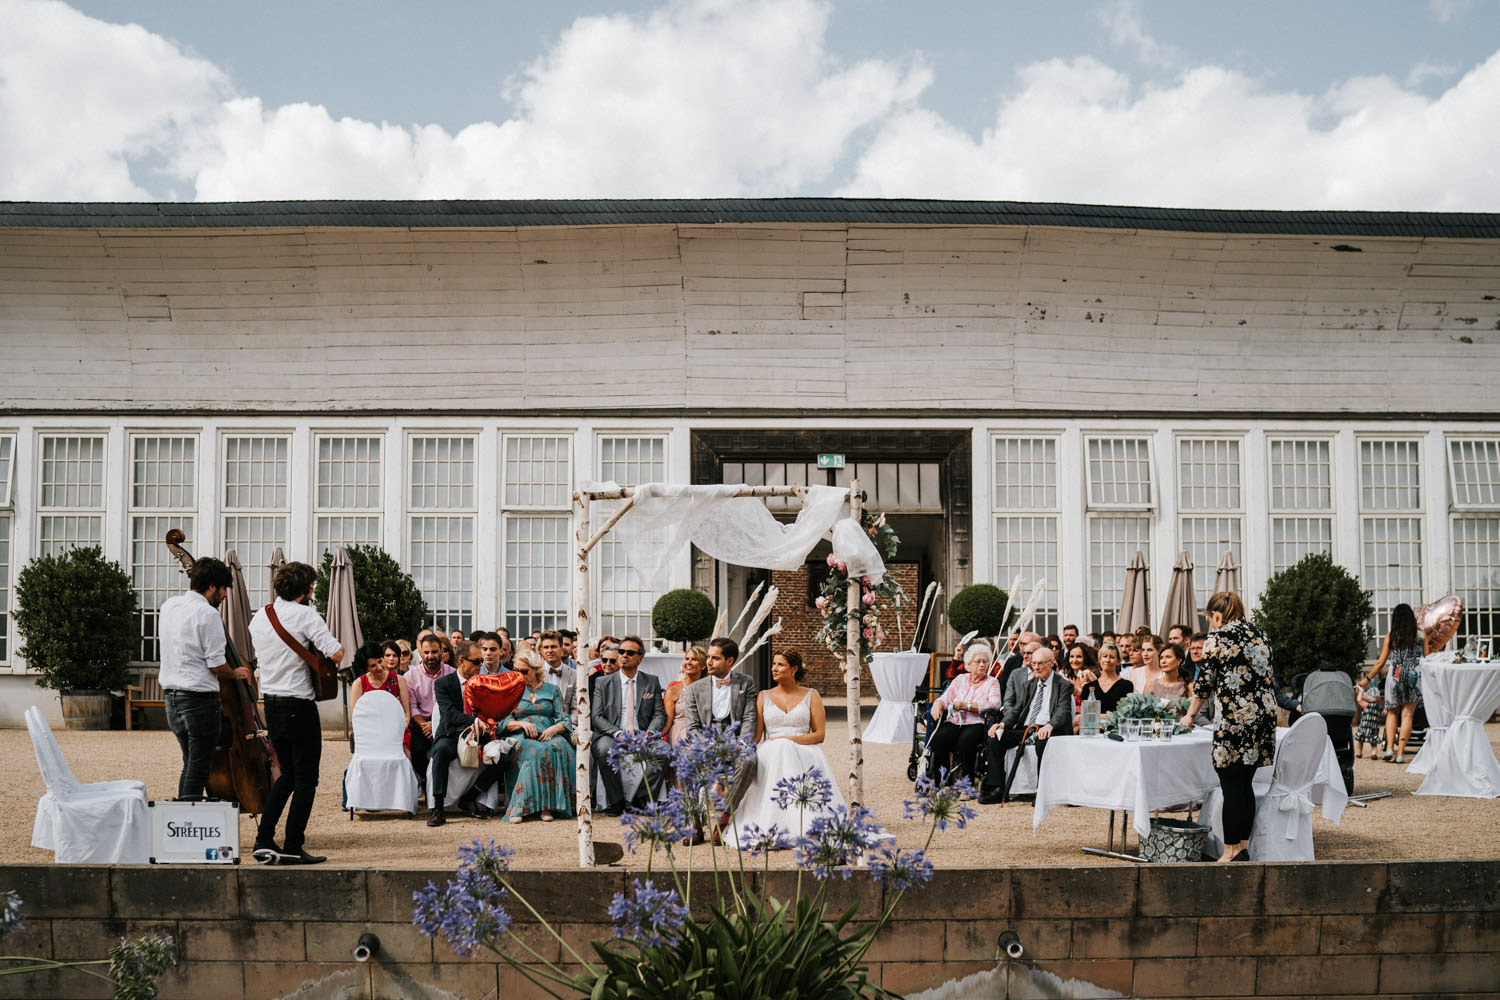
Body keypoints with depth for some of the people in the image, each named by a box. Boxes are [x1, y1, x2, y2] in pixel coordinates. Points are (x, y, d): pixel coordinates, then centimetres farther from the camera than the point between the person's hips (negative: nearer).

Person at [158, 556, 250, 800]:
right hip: (199, 697, -9)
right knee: (199, 769, -3)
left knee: (190, 764, 18)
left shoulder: (169, 606, 10)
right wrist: (235, 673, 3)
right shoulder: (207, 614, -15)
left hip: (171, 694, 9)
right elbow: (216, 663, -15)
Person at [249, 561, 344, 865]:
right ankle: (292, 848, 2)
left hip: (270, 702, 8)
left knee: (288, 773, 19)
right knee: (306, 778, 2)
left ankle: (264, 841, 15)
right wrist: (335, 646, 3)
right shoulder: (305, 615, -13)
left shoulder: (258, 617, 9)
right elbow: (336, 654, -19)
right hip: (299, 705, -8)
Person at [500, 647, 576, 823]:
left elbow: (565, 720, 10)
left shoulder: (552, 690, 18)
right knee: (537, 751, -37)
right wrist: (522, 724, -10)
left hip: (549, 735, 1)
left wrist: (554, 729, -11)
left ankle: (547, 805, -36)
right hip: (520, 737, -1)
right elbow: (504, 721, 10)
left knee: (556, 748, -37)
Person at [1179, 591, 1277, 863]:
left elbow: (1204, 681, -3)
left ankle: (1231, 851, 1)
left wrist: (1191, 714, 10)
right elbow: (1270, 679, 18)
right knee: (1245, 785, 13)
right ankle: (1243, 847, 15)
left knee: (1232, 788, -2)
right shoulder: (1260, 635, 15)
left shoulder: (1217, 637, -4)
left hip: (1235, 718, -7)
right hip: (1265, 715, 7)